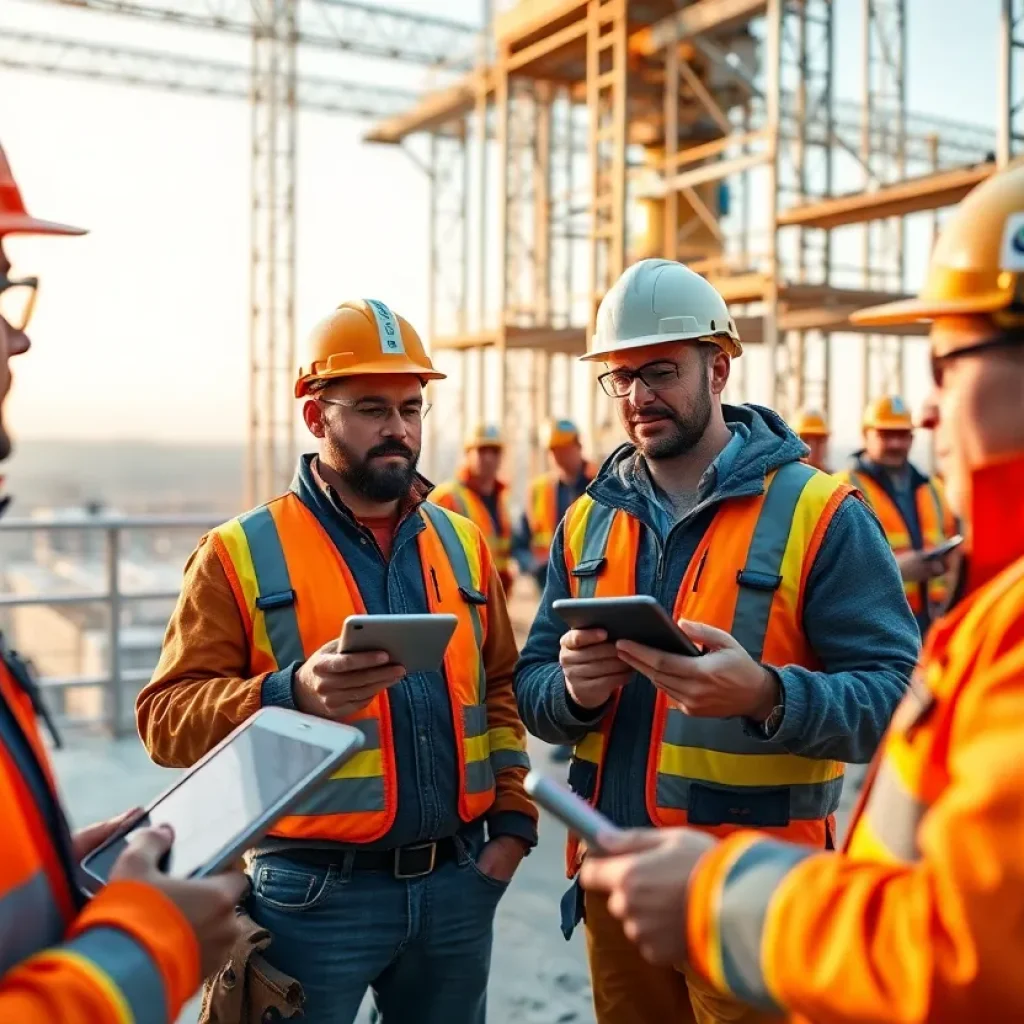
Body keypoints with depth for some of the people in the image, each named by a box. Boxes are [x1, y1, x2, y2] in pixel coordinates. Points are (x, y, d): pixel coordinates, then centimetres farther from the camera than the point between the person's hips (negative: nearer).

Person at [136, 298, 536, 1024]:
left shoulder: (464, 543, 9)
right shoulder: (242, 553, -5)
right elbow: (168, 716, -10)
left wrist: (512, 816, 4)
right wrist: (292, 694, -26)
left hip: (456, 882, 4)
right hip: (315, 891, -4)